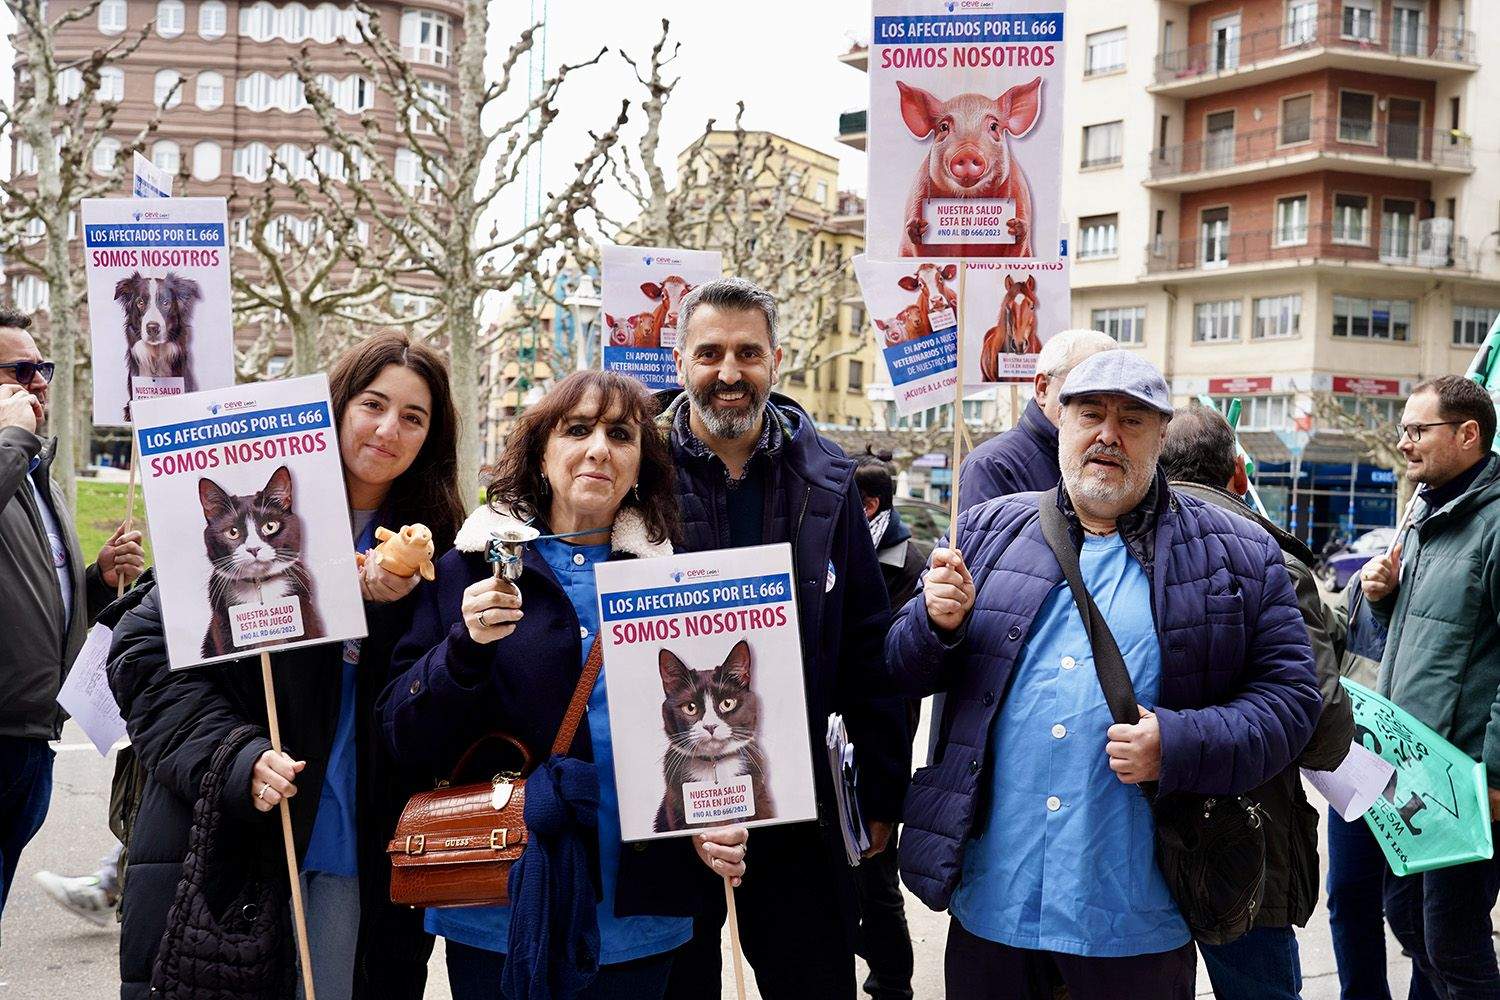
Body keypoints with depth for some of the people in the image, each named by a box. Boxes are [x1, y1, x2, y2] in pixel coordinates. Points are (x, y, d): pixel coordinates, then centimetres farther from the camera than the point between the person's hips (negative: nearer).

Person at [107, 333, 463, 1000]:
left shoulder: (430, 547, 7)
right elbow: (145, 652, -6)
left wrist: (394, 611, -13)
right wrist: (233, 759, -18)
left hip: (352, 848, 2)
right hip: (220, 838, -2)